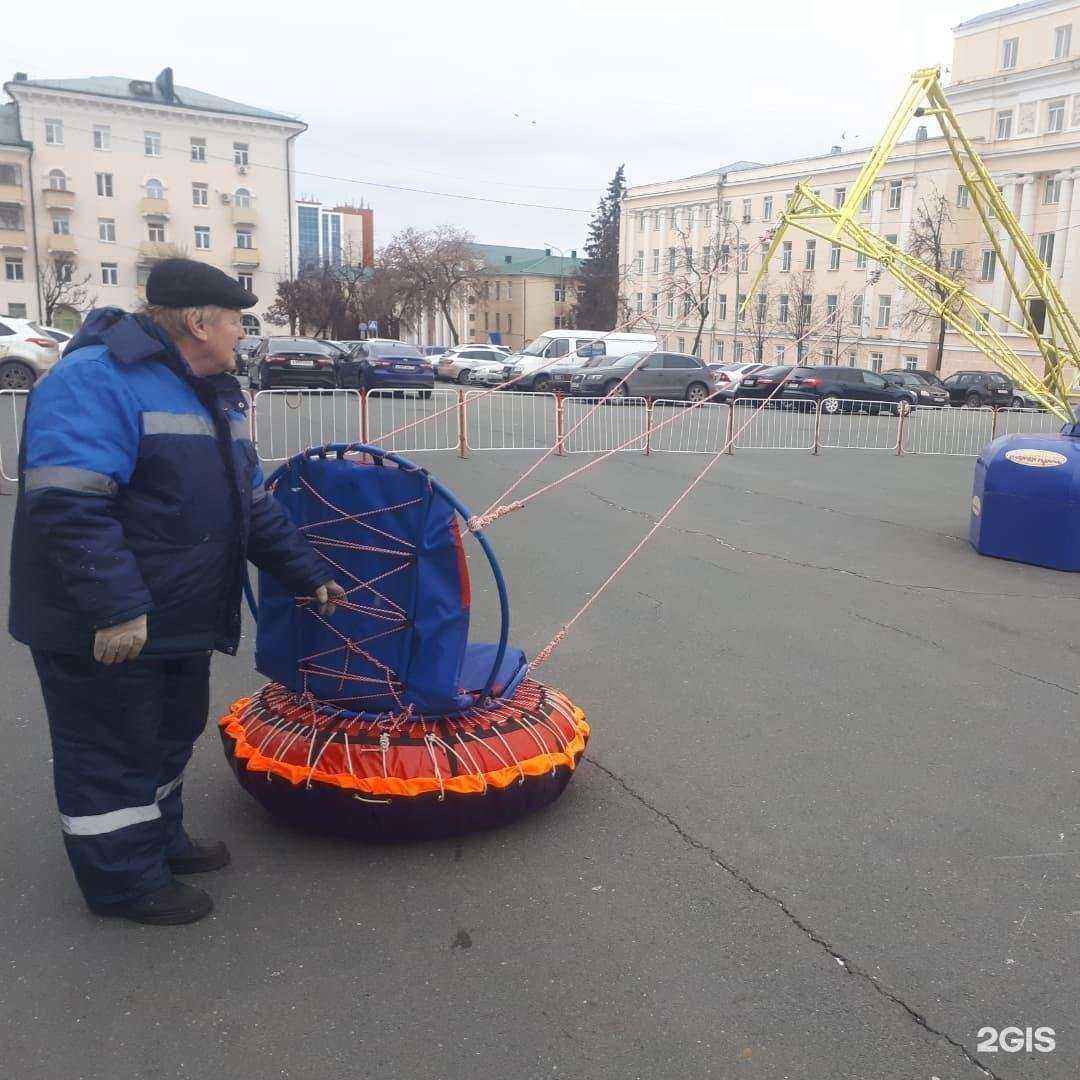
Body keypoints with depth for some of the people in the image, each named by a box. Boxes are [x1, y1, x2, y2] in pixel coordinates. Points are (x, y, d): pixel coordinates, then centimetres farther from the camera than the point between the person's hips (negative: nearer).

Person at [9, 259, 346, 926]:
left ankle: (160, 840, 42)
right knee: (114, 750, 6)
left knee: (171, 734, 22)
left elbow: (252, 505, 17)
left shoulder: (215, 394, 12)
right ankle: (123, 880, 24)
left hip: (179, 618, 10)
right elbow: (68, 506, -29)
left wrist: (308, 574, 15)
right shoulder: (97, 380, -20)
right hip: (102, 632, -9)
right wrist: (115, 608, -32)